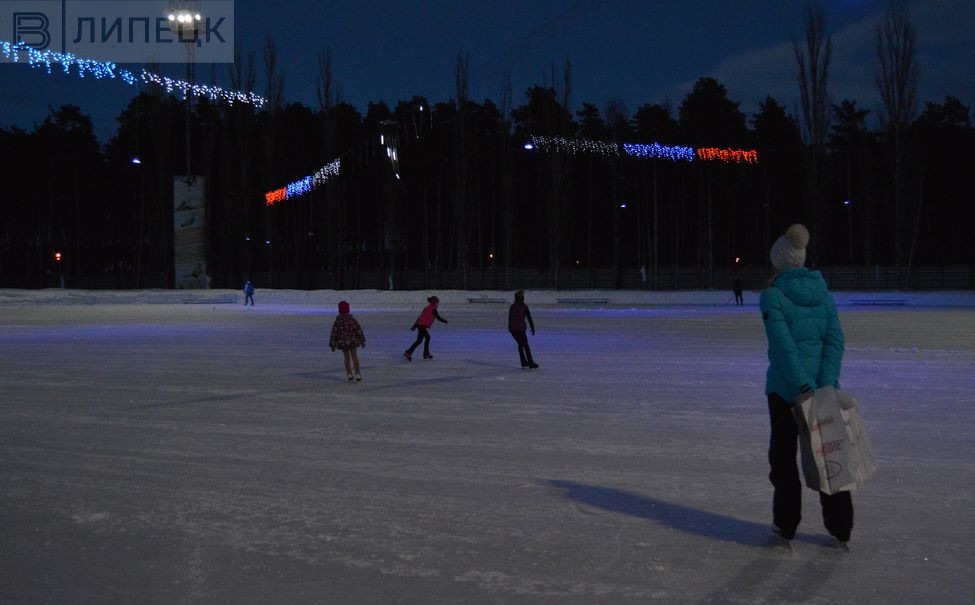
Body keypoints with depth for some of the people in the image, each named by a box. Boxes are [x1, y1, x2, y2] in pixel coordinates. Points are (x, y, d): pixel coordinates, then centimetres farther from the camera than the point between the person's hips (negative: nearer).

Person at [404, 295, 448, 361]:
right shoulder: (433, 309, -6)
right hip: (423, 326, -10)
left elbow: (420, 317, 19)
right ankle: (408, 353, -16)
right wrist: (445, 321, 15)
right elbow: (438, 318, -3)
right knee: (419, 340, -9)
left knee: (427, 337, 20)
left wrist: (414, 326, 19)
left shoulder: (427, 308, 19)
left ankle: (426, 354, 23)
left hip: (419, 324, 10)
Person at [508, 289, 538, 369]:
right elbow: (529, 317, -3)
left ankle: (524, 363, 20)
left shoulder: (512, 307, 10)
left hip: (512, 328, 5)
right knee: (525, 345, 1)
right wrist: (532, 327, 5)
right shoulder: (524, 306, -4)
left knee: (520, 344, 18)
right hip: (520, 328, -5)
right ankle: (531, 363, -3)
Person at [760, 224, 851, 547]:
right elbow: (835, 339, -3)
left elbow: (783, 344, -20)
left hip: (786, 387, -4)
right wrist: (825, 383, -8)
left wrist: (802, 386, -22)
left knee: (783, 454, 11)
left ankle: (786, 524, 17)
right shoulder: (822, 292, 5)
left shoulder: (772, 295, -11)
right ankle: (840, 529, 17)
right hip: (824, 386, 4)